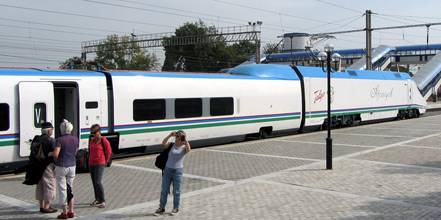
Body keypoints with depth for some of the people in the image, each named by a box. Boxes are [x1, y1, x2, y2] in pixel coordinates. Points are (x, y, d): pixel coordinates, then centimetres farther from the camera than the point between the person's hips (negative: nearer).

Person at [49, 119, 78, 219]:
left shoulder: (60, 140, -14)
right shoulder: (75, 139, 2)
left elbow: (56, 153, -23)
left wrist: (50, 153, -2)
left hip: (61, 166, -5)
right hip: (72, 166, 5)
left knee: (62, 190, 4)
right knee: (70, 189, 16)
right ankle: (71, 212, 18)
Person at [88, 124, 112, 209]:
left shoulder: (104, 140, -10)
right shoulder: (92, 140, 10)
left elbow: (109, 152, -5)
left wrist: (105, 162, 0)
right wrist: (90, 160, 15)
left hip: (99, 164, -7)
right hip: (91, 164, 7)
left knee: (97, 182, -14)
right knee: (94, 182, 12)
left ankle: (103, 201, -7)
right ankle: (97, 199, 24)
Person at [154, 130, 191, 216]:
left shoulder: (184, 147, -3)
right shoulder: (171, 145, 4)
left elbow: (188, 149, -26)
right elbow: (163, 143, -12)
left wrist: (185, 140, -26)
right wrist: (170, 135, -19)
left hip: (177, 171, -2)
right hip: (167, 170, 3)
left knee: (176, 191, 7)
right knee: (164, 190, 8)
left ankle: (176, 208, 22)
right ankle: (162, 207, 21)